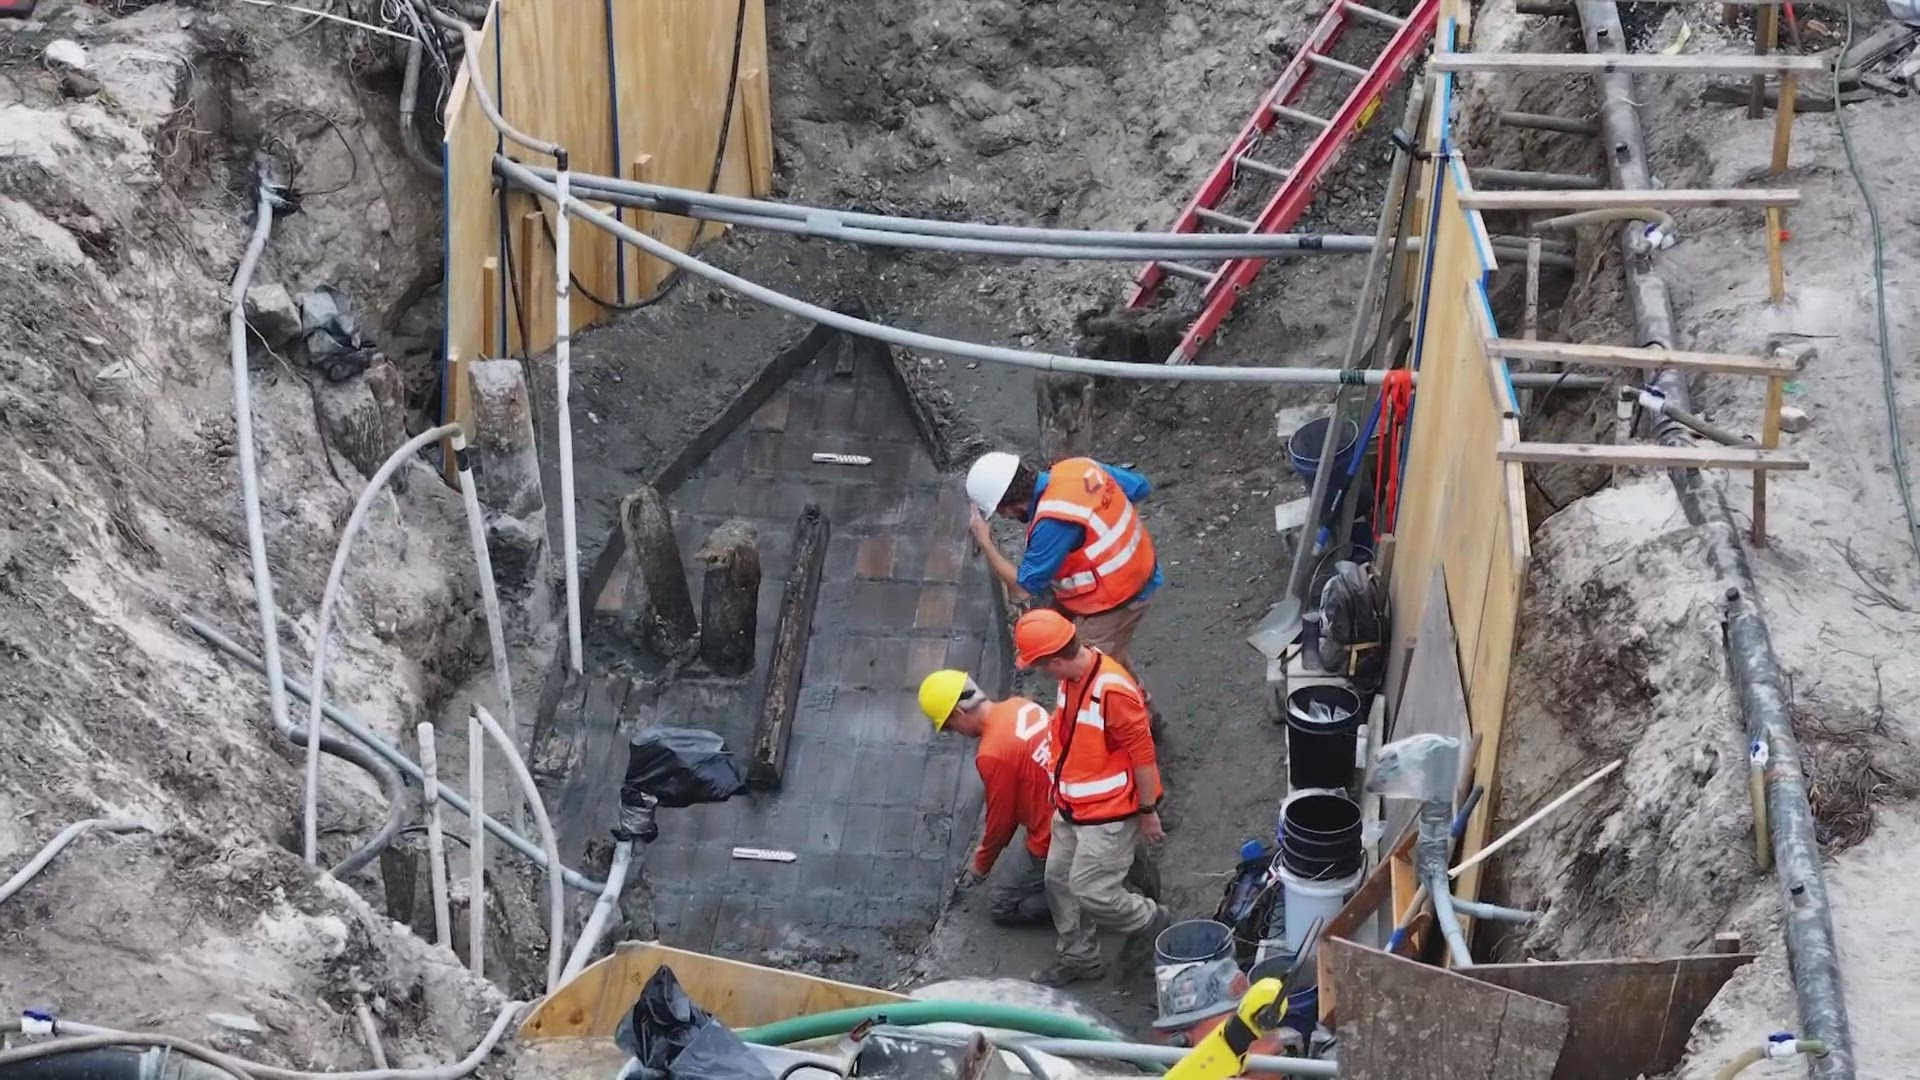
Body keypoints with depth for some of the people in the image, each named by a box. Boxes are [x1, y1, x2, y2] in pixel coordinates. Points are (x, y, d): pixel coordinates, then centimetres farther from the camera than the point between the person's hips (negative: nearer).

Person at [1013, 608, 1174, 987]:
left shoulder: (1112, 690, -31)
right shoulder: (1071, 677, -2)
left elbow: (1143, 753, -23)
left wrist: (1148, 811, -15)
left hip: (1109, 813, -9)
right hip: (1072, 807, 9)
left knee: (1090, 891, -4)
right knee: (1060, 880, 16)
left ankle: (1150, 921, 23)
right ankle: (1078, 957, 34)